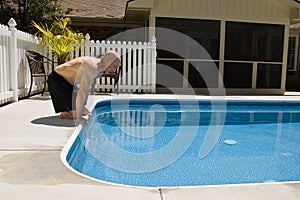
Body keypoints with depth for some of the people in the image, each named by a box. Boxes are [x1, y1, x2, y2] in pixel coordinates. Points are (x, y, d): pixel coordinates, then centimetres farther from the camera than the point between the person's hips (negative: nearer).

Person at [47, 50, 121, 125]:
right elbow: (82, 92, -35)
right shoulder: (92, 67, -30)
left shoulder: (98, 66, 1)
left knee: (84, 112, 12)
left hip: (67, 81, 10)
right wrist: (79, 117, -30)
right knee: (75, 113, -18)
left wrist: (83, 107, 13)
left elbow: (87, 88, 11)